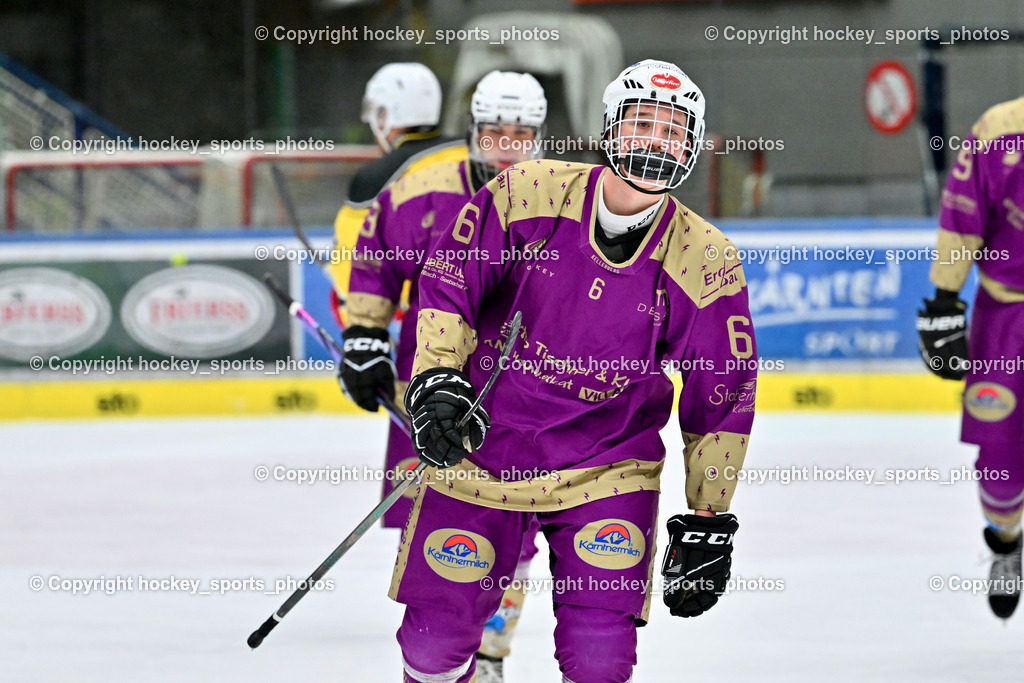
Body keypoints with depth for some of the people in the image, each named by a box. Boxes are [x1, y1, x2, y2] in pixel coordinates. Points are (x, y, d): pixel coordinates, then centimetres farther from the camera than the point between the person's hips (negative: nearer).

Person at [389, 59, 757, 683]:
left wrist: (709, 524, -4)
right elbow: (447, 278, -3)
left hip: (607, 463, 0)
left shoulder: (706, 262, -10)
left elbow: (723, 399, -4)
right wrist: (436, 381, -16)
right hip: (482, 444, 0)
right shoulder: (530, 193, -11)